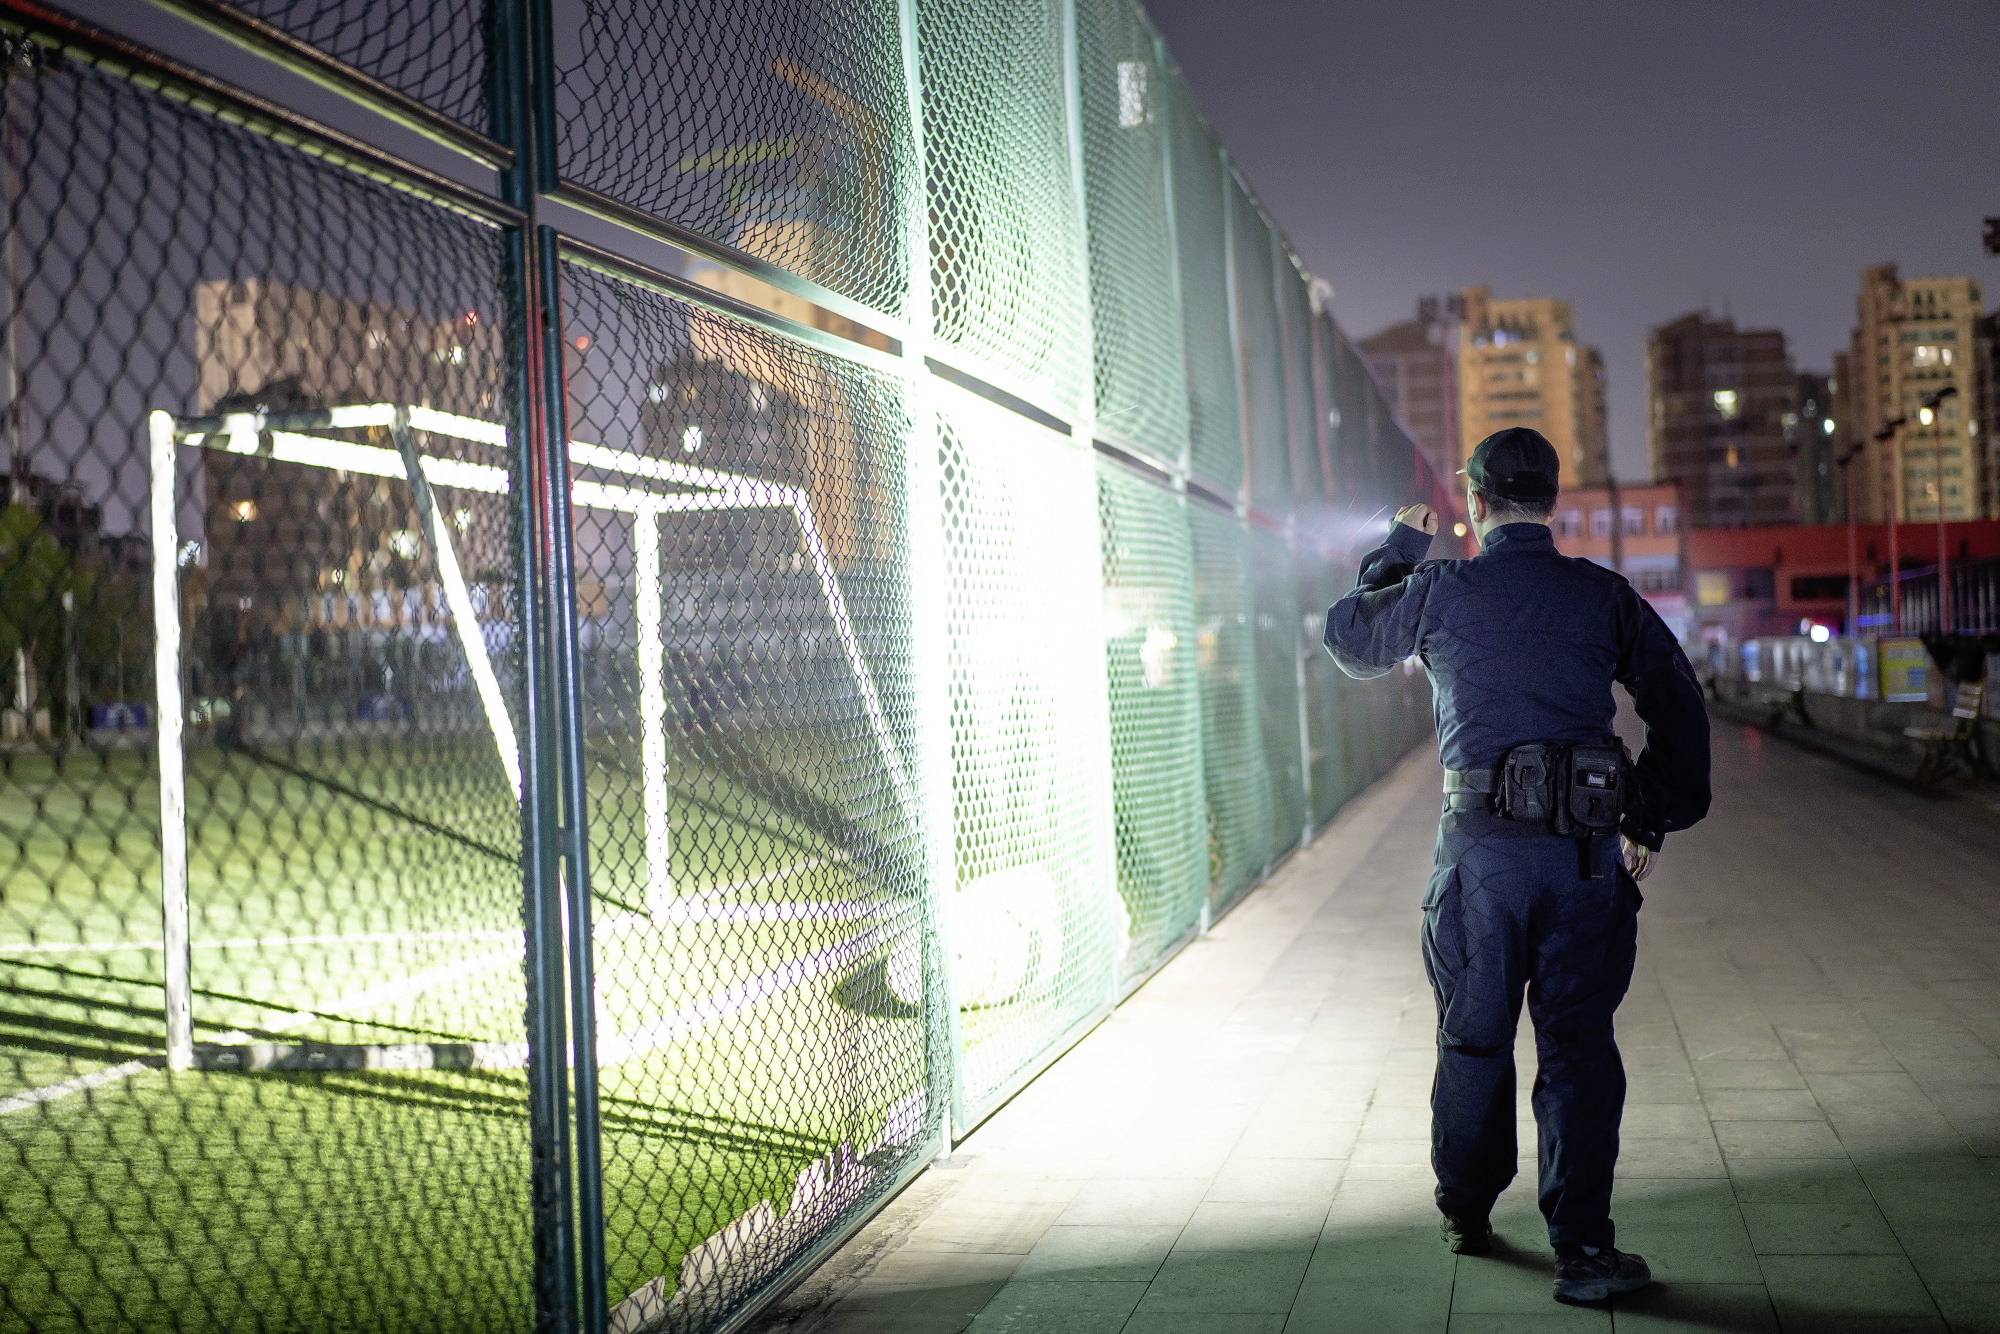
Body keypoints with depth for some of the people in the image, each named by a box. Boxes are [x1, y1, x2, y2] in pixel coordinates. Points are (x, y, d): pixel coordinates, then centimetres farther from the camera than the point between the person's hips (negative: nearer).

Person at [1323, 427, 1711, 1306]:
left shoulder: (1440, 593, -1)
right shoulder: (1605, 596, 4)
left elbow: (1347, 638, 17)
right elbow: (1680, 707, 7)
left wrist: (1399, 547, 29)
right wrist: (1652, 822, 15)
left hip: (1481, 845, -1)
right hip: (1588, 848, 1)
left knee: (1473, 1038, 13)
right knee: (1578, 1045, 5)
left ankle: (1465, 1213, 27)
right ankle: (1583, 1247, 3)